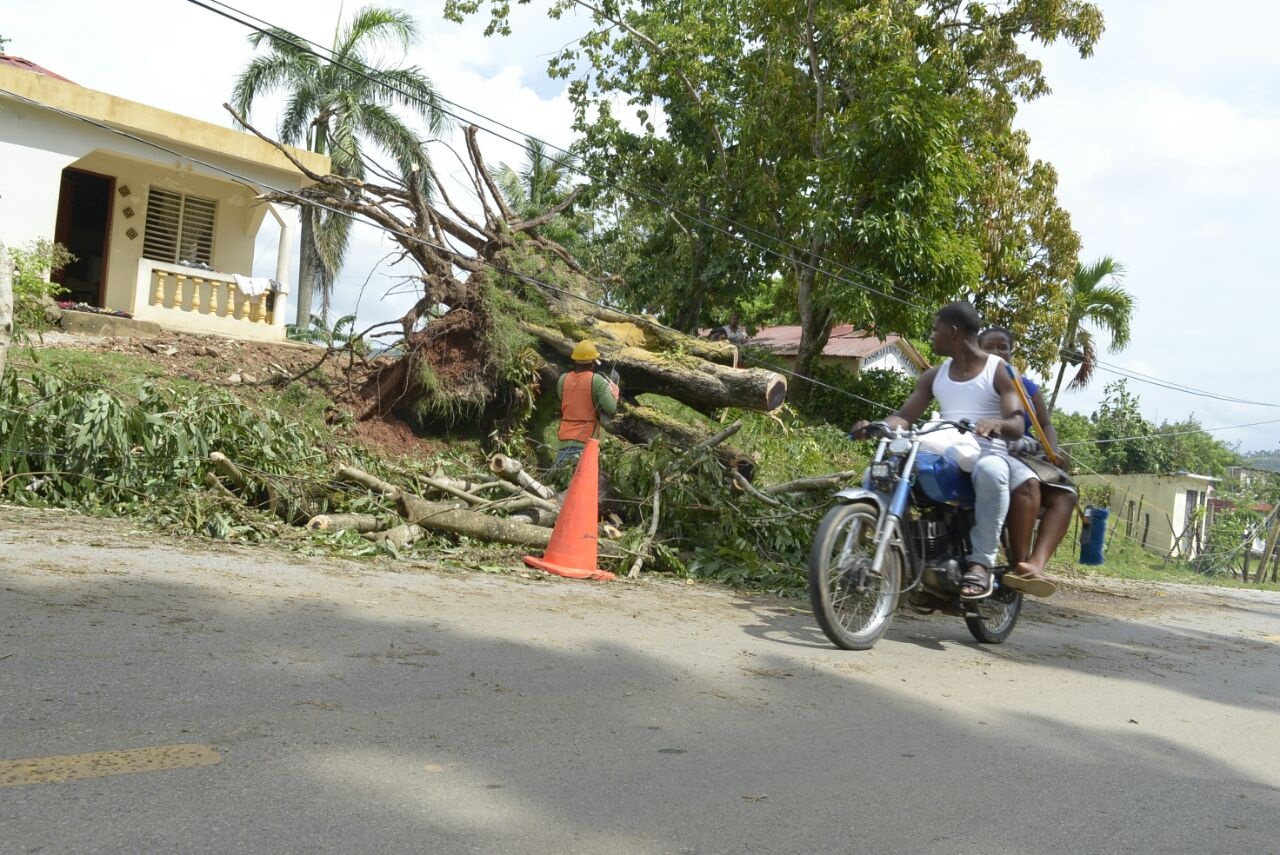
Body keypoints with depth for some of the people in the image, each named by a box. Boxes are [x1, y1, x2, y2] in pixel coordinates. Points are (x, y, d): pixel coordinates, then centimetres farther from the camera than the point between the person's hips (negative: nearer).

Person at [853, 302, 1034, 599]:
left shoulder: (1000, 371, 1)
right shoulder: (934, 376, 18)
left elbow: (1017, 426, -12)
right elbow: (903, 417, 10)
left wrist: (997, 424, -37)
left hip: (987, 455, -5)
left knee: (990, 472, -42)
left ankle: (981, 562, -37)